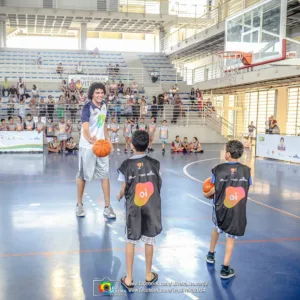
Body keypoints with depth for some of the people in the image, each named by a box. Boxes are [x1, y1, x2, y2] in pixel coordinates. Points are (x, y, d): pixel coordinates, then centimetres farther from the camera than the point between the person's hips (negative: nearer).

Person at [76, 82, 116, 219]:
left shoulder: (104, 105, 4)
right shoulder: (87, 108, -17)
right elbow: (85, 130, -27)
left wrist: (108, 139, 17)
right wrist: (92, 141, -45)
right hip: (87, 147, -5)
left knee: (105, 175, 3)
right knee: (83, 176, 8)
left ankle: (107, 207, 9)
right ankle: (79, 204, 25)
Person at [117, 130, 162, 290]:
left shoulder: (127, 165, -10)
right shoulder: (155, 163, -5)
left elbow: (124, 189, -5)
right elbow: (159, 185, 1)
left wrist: (119, 196, 17)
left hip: (133, 208, -1)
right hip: (151, 208, 1)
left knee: (130, 241, 12)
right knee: (149, 241, 14)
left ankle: (128, 279, 18)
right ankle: (149, 275, 30)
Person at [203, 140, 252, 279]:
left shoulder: (218, 169, -13)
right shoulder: (246, 170, -8)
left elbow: (215, 189, -7)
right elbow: (246, 190, 0)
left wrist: (206, 194, 14)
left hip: (220, 208, 1)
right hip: (238, 211, 0)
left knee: (216, 228, 28)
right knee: (230, 238, 11)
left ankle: (211, 254, 45)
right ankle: (225, 269, 14)